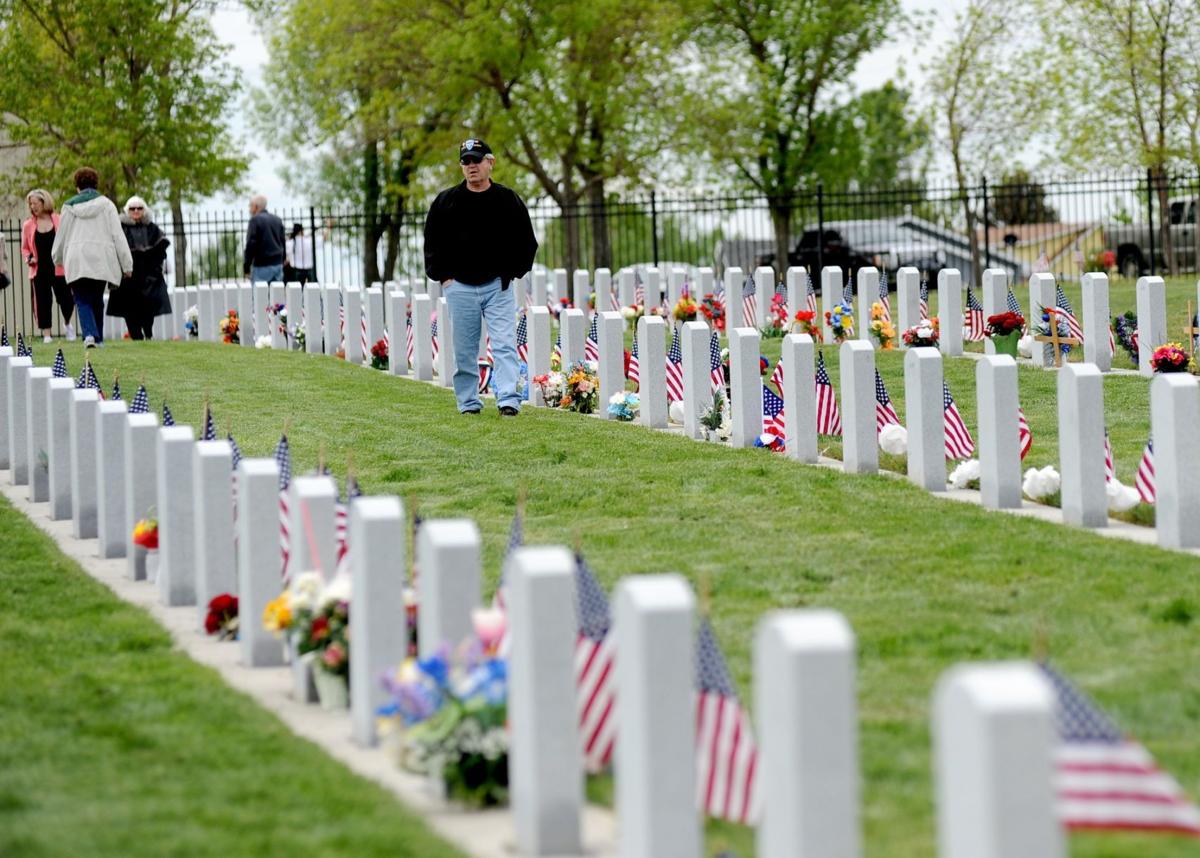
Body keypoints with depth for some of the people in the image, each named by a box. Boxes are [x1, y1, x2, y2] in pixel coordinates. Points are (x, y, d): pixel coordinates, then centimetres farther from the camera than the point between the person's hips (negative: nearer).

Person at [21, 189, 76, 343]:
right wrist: (28, 258, -4)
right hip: (39, 271, 2)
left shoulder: (59, 221, 0)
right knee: (42, 302, 0)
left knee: (66, 300, -4)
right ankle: (46, 334, 7)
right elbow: (24, 248, 15)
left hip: (59, 269, -2)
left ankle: (68, 324, 25)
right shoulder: (28, 225, 7)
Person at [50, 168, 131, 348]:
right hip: (101, 260, 1)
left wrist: (58, 258, 32)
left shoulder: (70, 206, 6)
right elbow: (117, 235, 0)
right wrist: (126, 264, 3)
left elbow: (61, 235, 14)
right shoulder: (106, 204, 3)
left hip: (76, 261, -1)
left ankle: (90, 334, -22)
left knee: (83, 301, 0)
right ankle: (98, 337, 16)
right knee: (97, 300, 14)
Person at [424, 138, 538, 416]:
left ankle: (508, 400, -16)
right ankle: (468, 402, 14)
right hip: (459, 287, 1)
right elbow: (432, 243, 9)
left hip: (498, 286, -1)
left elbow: (526, 242, 11)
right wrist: (443, 276, 1)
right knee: (464, 350, 5)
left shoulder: (508, 200, 4)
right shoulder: (446, 201, 4)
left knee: (505, 345, -11)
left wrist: (511, 273, 3)